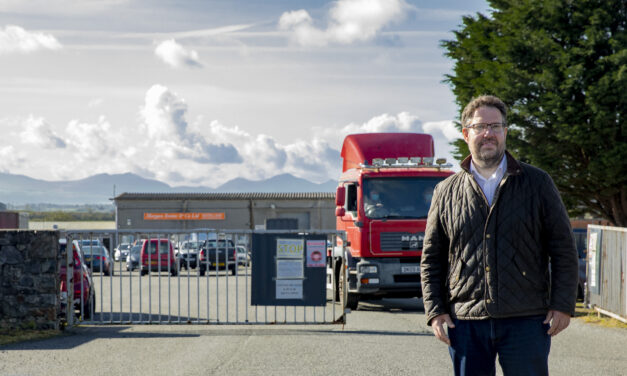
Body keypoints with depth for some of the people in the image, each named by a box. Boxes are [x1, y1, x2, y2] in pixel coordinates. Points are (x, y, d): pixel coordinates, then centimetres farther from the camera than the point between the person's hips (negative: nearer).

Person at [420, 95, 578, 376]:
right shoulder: (447, 192, 10)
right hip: (465, 322, 1)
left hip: (526, 321, -1)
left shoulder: (537, 184, 7)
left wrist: (562, 305, -2)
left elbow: (563, 249, 6)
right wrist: (435, 310, 3)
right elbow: (431, 259, 13)